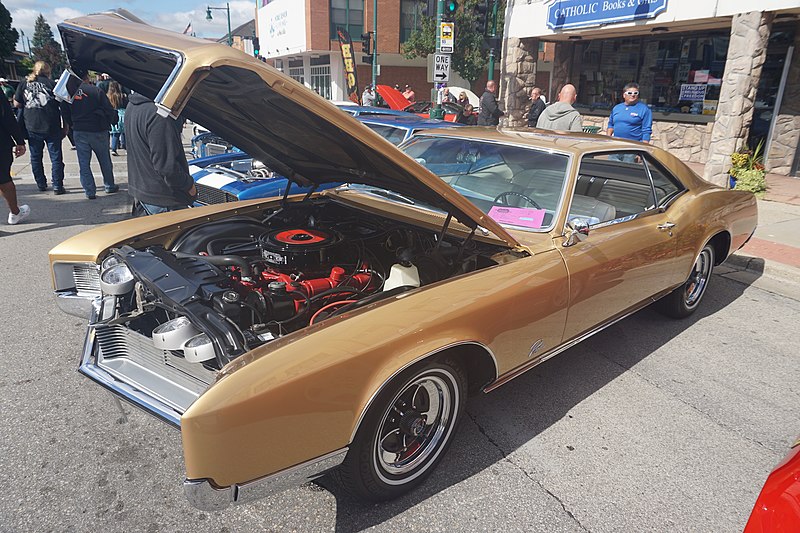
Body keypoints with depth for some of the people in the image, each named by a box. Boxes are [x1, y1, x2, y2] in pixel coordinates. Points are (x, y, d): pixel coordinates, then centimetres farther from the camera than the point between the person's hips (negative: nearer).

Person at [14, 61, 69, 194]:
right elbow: (63, 106, -6)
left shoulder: (24, 83, 3)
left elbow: (17, 104, 7)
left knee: (36, 157, 15)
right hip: (52, 128, -2)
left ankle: (41, 185, 20)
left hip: (32, 128, 3)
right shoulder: (52, 84, -3)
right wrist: (66, 125, 1)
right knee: (56, 157, 3)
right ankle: (57, 186, 0)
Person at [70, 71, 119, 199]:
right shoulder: (96, 91, -10)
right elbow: (109, 110, -7)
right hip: (98, 131, -2)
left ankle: (90, 191, 6)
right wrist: (114, 120, 12)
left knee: (84, 163, 7)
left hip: (79, 132, 2)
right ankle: (110, 186, 25)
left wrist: (70, 126, 19)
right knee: (105, 161, 14)